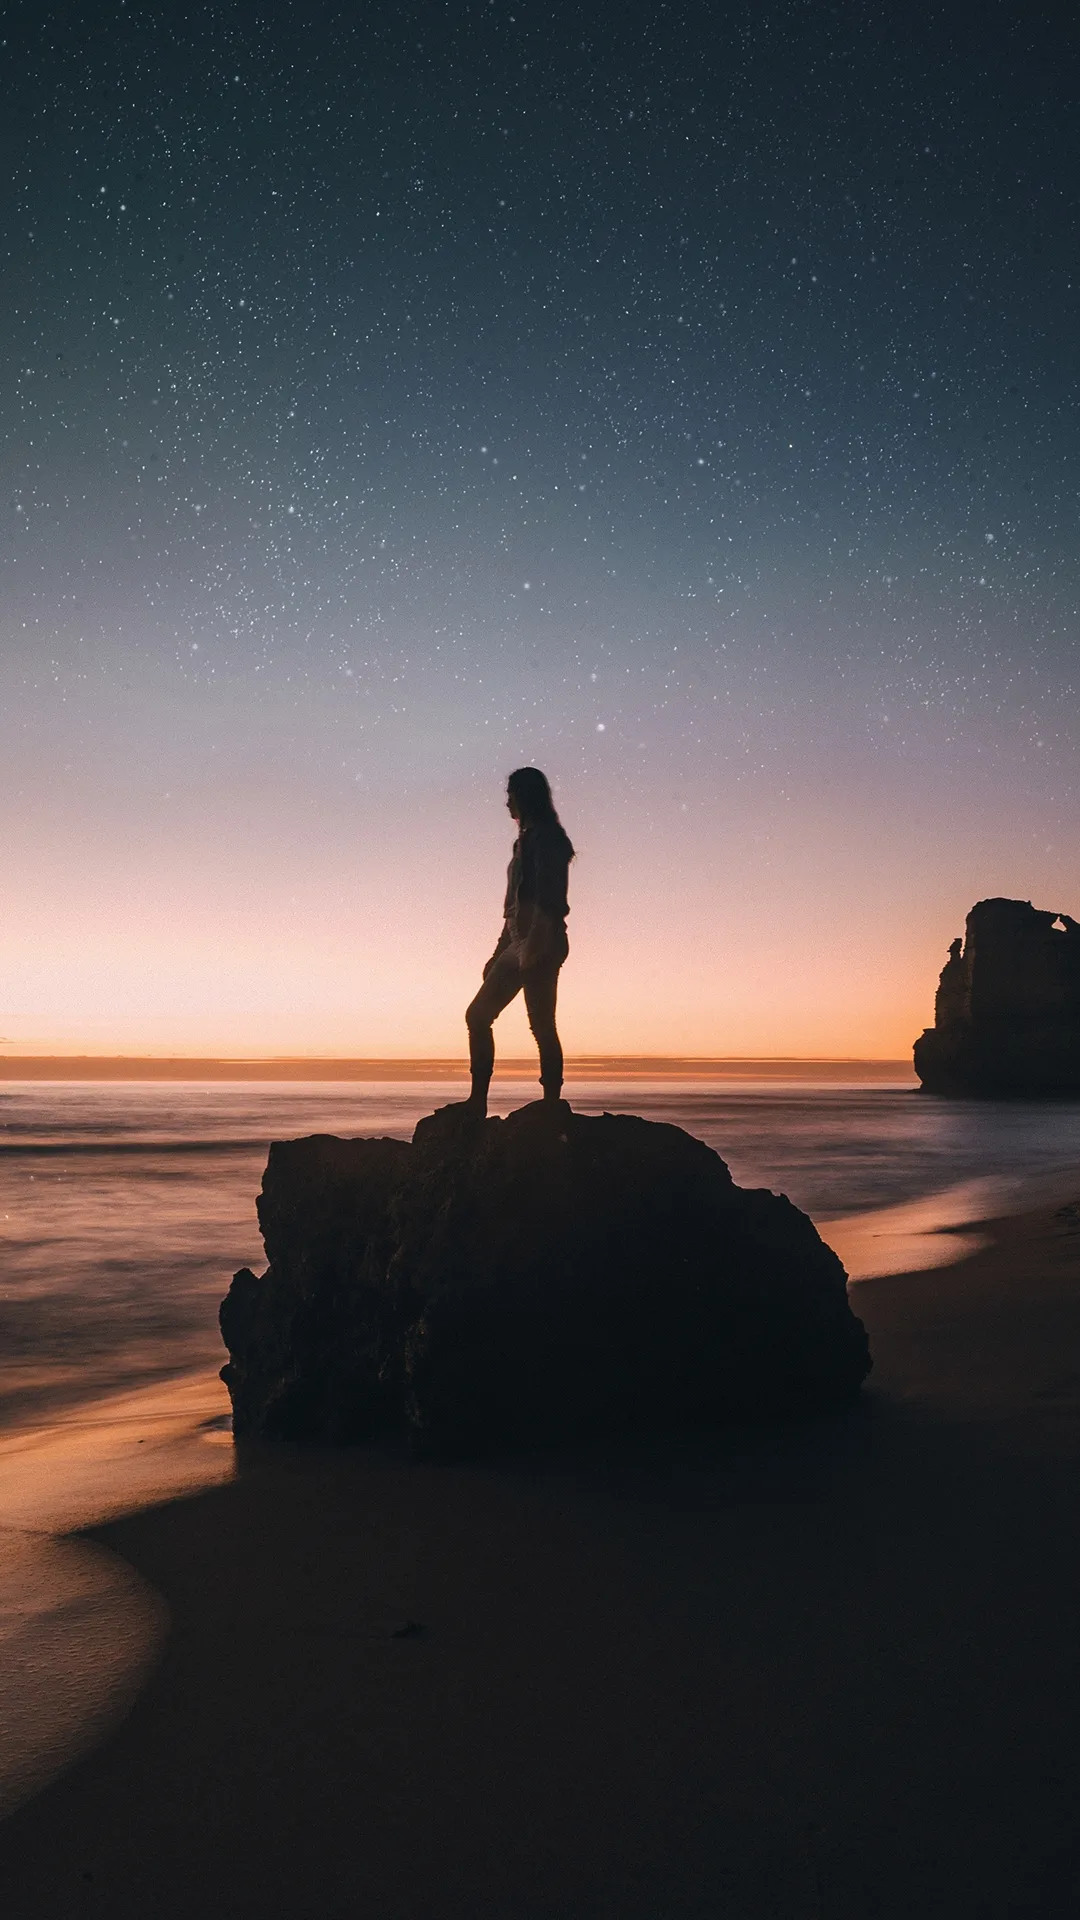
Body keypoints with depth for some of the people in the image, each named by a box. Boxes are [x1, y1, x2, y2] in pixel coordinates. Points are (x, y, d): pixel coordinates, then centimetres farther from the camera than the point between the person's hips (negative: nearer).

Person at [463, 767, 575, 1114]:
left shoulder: (544, 836, -6)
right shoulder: (528, 839, 21)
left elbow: (547, 898, -18)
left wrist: (533, 946, -26)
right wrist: (499, 952, 22)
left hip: (539, 944, -10)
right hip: (519, 943, 10)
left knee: (541, 1025, -12)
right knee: (478, 1015, 6)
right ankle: (477, 1101, 5)